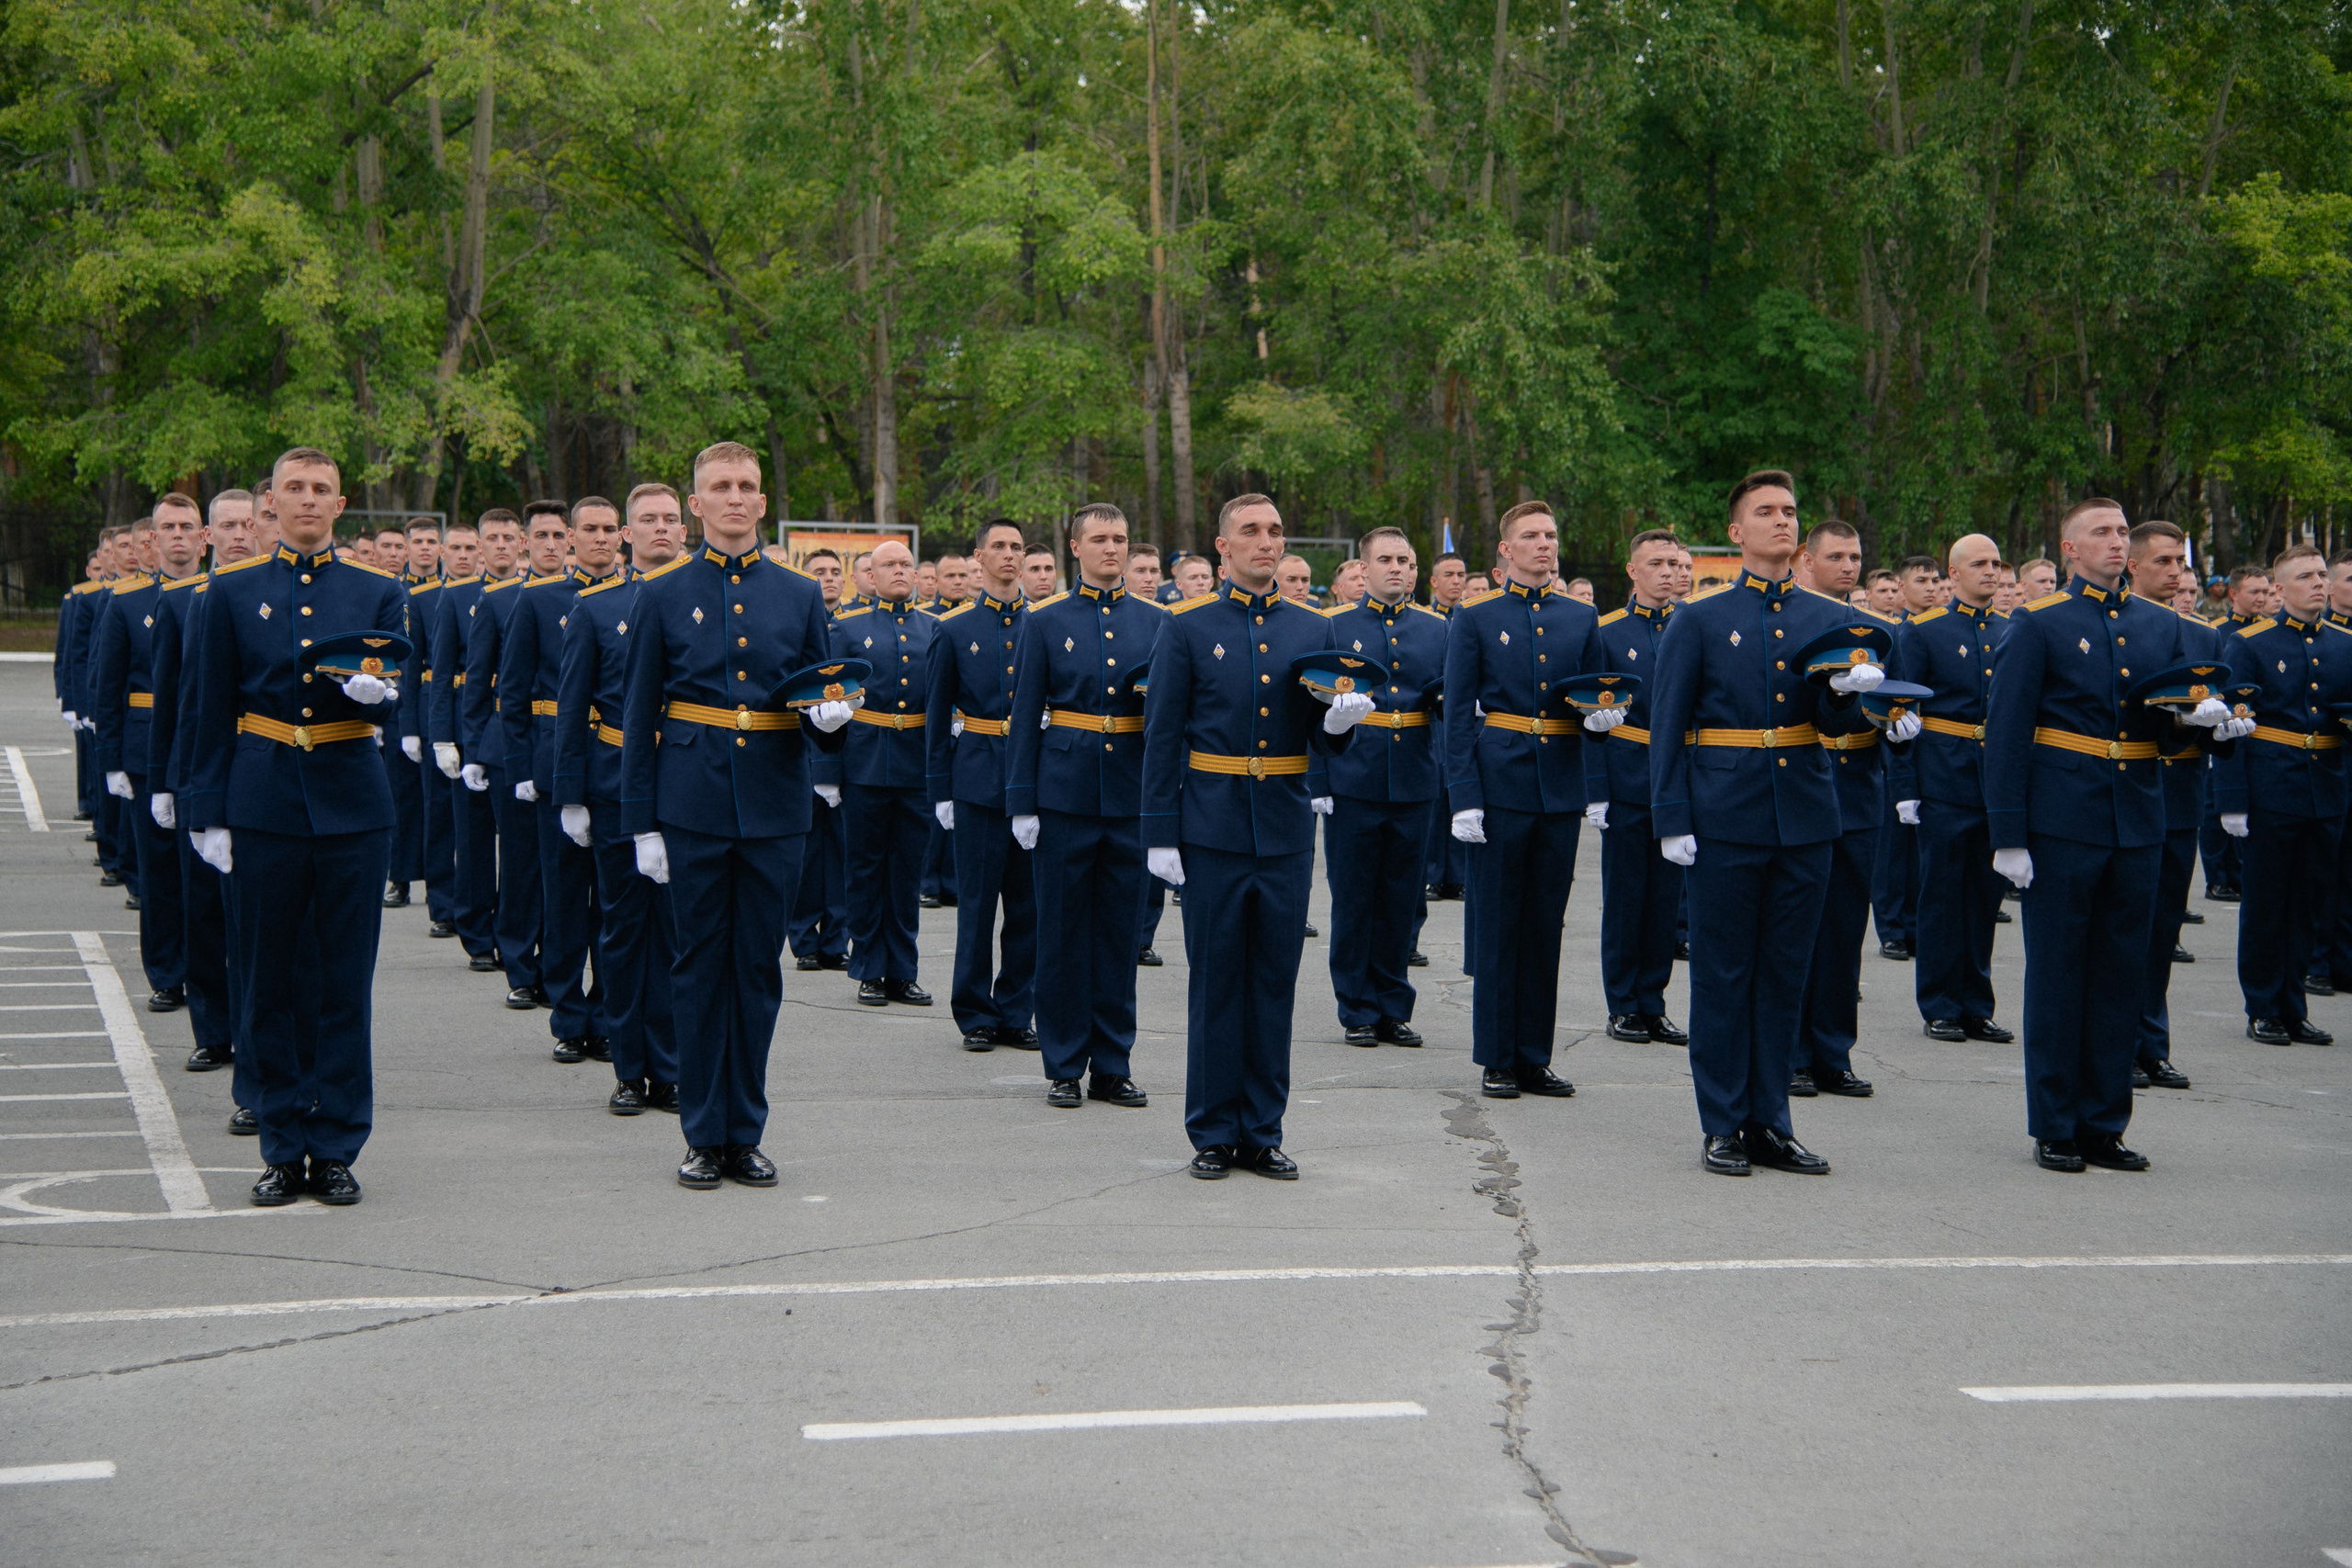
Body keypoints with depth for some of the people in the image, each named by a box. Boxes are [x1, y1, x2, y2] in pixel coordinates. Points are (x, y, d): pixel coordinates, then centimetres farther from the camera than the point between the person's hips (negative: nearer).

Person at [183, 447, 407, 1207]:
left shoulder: (379, 591, 7)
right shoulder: (232, 590, 6)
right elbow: (211, 710, 6)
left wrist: (377, 688, -23)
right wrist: (209, 814, 1)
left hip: (352, 805, 0)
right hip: (261, 808, 0)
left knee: (346, 981, 2)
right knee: (267, 981, 3)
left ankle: (336, 1149, 9)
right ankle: (284, 1149, 12)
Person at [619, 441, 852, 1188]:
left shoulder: (801, 595, 8)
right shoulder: (663, 594, 3)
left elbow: (823, 699, 14)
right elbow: (639, 715, 4)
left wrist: (832, 717, -12)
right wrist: (642, 821, -2)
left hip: (775, 811, 2)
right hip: (694, 810, -1)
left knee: (759, 969, 5)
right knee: (700, 966, 2)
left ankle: (745, 1135, 14)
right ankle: (704, 1137, 10)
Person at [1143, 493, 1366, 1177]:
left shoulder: (1313, 629, 8)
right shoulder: (1189, 627, 0)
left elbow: (1325, 742, 9)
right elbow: (1162, 735, -1)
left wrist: (1341, 721, -15)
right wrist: (1160, 833, -7)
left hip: (1286, 832, 3)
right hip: (1213, 831, -3)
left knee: (1275, 981, 6)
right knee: (1216, 981, 2)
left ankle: (1262, 1130, 14)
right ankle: (1213, 1133, 10)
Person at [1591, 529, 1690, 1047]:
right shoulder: (1606, 631, 0)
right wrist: (1596, 790, -8)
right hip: (1628, 785, -3)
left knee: (1667, 896, 6)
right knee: (1624, 896, 2)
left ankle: (1653, 1004, 14)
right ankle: (1623, 1007, 10)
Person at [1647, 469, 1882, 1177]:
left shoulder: (1831, 619, 8)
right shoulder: (1700, 618, 0)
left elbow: (1838, 723, 3)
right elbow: (1667, 723, 0)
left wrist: (1849, 690, -21)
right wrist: (1671, 820, -7)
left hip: (1803, 819, 3)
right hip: (1726, 821, -3)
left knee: (1786, 971, 8)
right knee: (1723, 972, 1)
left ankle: (1770, 1123, 15)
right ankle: (1722, 1126, 9)